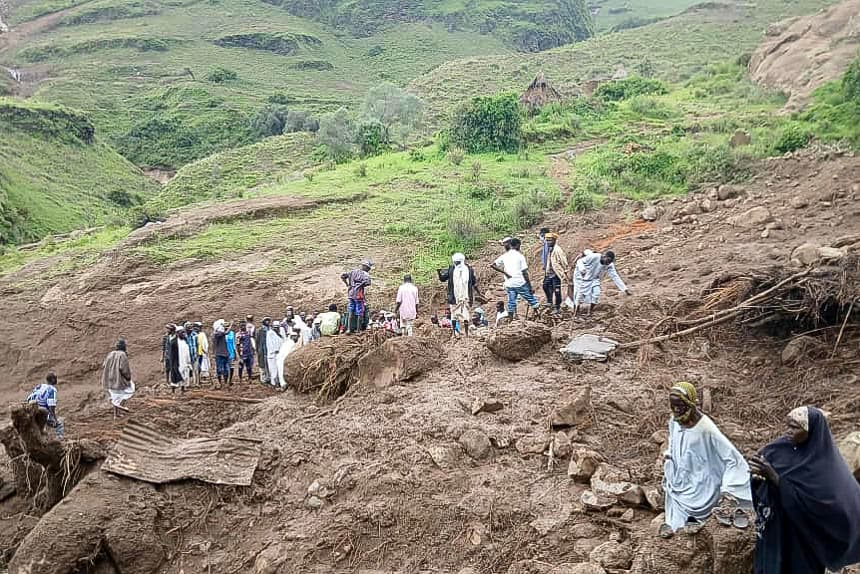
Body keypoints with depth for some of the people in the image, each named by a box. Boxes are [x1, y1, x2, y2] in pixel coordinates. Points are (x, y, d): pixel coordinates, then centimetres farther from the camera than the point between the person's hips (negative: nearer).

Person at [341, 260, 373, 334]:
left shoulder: (353, 271, 12)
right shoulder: (365, 274, -7)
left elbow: (342, 276, 10)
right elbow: (368, 282, -26)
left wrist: (347, 285, 13)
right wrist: (361, 285, -9)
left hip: (350, 294, 6)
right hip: (359, 295, -6)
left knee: (350, 312, 11)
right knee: (359, 313, 5)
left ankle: (349, 329, 6)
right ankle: (359, 330, 11)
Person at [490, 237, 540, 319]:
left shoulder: (504, 256, 6)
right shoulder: (520, 256, -6)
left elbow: (492, 265, -1)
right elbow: (525, 273, -8)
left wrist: (504, 272, -1)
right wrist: (530, 287, -3)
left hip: (509, 285, 4)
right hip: (520, 283, -4)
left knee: (511, 304, 8)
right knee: (532, 300, 10)